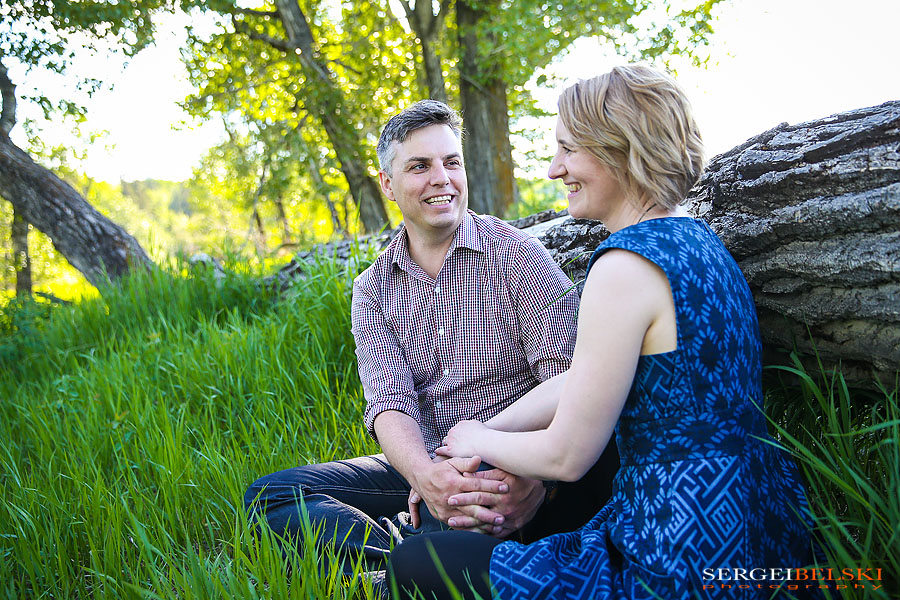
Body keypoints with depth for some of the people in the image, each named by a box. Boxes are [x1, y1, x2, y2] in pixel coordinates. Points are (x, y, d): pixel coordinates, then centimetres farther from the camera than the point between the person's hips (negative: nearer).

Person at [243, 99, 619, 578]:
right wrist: (425, 474, -29)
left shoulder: (517, 254, -4)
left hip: (510, 468, -5)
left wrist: (534, 476, -31)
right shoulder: (372, 290, 8)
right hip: (421, 467, 5)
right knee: (267, 497, -10)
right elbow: (389, 402, -5)